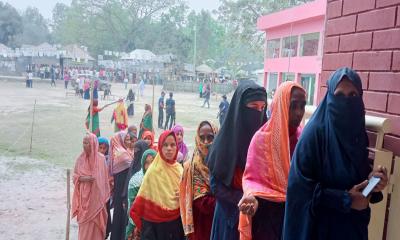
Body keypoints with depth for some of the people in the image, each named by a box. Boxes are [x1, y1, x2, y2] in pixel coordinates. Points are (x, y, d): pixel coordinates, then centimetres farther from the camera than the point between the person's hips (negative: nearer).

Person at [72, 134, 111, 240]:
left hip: (96, 196, -2)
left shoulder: (101, 158, -7)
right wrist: (82, 178, -16)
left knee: (95, 223, 2)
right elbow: (75, 176, 5)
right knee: (84, 223, 7)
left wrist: (104, 196, -1)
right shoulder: (81, 158, 0)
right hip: (84, 196, 2)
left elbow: (104, 179, -1)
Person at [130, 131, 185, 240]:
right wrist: (138, 224, -6)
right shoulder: (153, 170, -13)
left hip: (176, 222, 5)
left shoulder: (179, 168, 0)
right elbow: (143, 197, -8)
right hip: (154, 224, -4)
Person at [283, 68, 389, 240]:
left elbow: (360, 175, 11)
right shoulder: (315, 132, -17)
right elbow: (300, 183, -20)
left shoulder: (358, 132, 2)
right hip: (319, 223, -6)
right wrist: (344, 199, -19)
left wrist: (372, 180, -11)